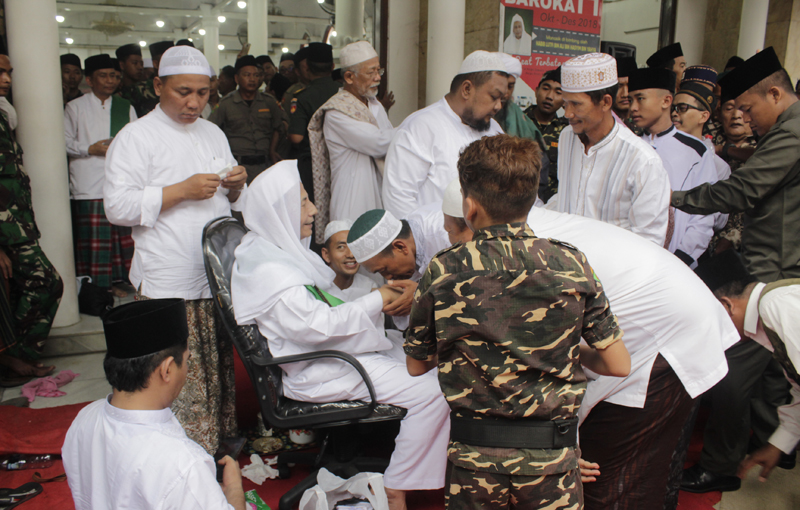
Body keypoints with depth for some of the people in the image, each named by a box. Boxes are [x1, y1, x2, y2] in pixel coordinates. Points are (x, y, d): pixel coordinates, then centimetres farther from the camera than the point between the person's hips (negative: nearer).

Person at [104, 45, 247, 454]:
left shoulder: (214, 134, 17)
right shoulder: (136, 137, -3)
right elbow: (118, 206, -12)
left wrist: (236, 186, 0)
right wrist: (181, 191, -17)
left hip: (218, 277, 6)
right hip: (169, 284, -6)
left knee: (219, 368, 12)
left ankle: (220, 442, 28)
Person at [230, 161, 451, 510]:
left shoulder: (283, 249, 11)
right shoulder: (268, 271, -21)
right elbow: (317, 325, -24)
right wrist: (375, 301, -16)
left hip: (335, 348, 10)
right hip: (318, 372, -10)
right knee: (432, 393, -16)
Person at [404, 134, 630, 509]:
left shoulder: (443, 272, -10)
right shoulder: (571, 265, -8)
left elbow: (417, 365, 3)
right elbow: (618, 364, -3)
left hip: (474, 453, 0)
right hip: (552, 452, 1)